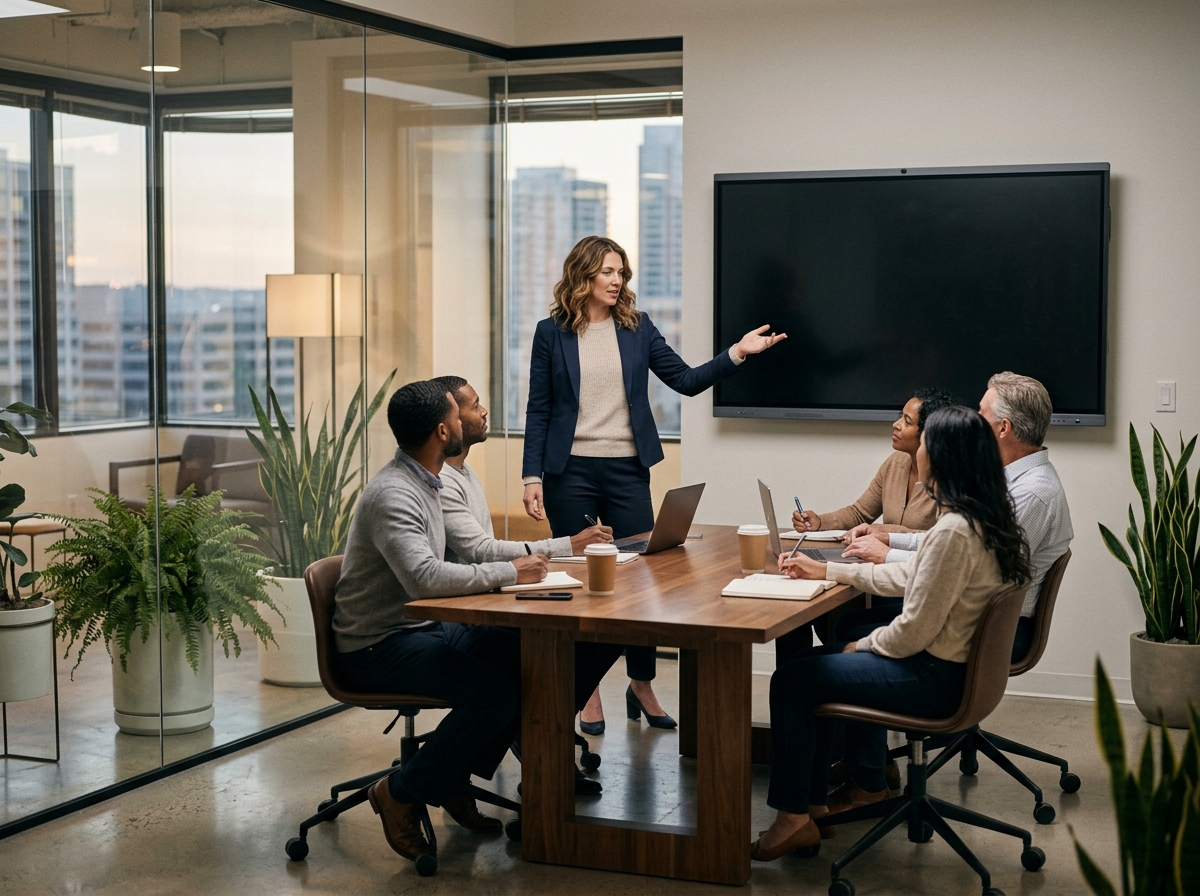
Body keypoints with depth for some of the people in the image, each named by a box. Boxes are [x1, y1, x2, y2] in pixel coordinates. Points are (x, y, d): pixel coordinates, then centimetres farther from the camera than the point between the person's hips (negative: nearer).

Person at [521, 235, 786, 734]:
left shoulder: (637, 328, 6)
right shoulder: (552, 333, 1)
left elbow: (686, 381, 3)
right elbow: (538, 410, 2)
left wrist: (737, 354, -10)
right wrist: (532, 476, -5)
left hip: (628, 469, 2)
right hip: (571, 471, -2)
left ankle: (642, 685, 19)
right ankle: (589, 693, 16)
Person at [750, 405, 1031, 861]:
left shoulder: (954, 531, -28)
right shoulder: (985, 517, 4)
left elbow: (913, 631, -24)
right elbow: (909, 575, 16)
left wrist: (864, 645, -4)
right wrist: (827, 570, 18)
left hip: (936, 677, -10)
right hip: (954, 659, 10)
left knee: (791, 681, -5)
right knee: (820, 661, 27)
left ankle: (794, 818, 2)